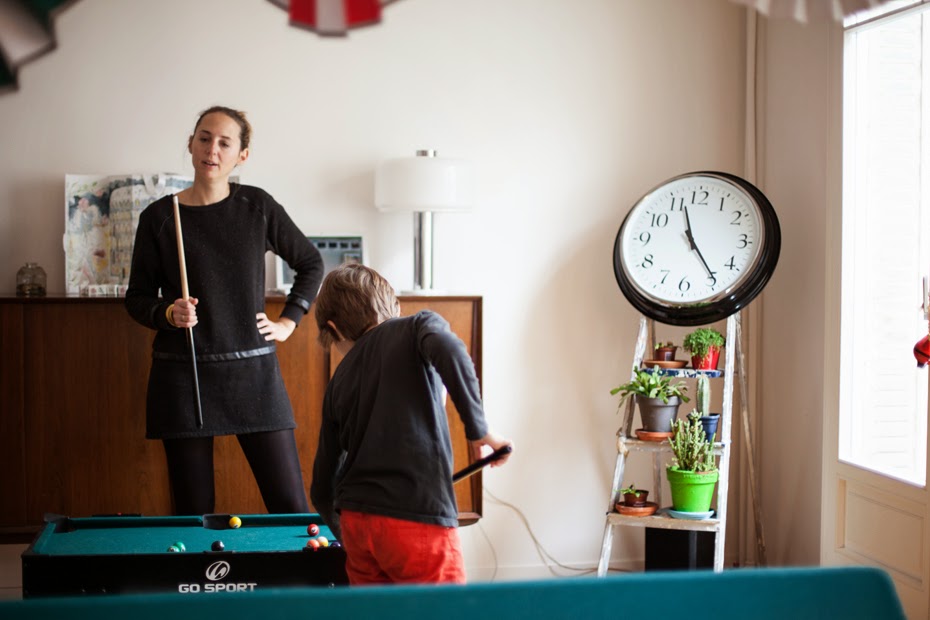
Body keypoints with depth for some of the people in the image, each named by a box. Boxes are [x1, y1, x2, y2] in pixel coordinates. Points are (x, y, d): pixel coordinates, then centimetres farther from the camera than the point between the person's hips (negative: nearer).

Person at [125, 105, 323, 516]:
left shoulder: (257, 207, 3)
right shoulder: (159, 217, 0)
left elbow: (311, 264, 15)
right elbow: (137, 297, 6)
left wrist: (288, 321, 7)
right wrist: (168, 313, -13)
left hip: (253, 371, 1)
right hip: (182, 374, 0)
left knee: (291, 505, -1)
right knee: (193, 509, 4)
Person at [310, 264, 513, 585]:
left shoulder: (339, 382, 18)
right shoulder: (417, 327, 6)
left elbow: (323, 487, 22)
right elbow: (449, 351, -21)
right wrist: (478, 429, -11)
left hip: (356, 522, 5)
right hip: (419, 517, -5)